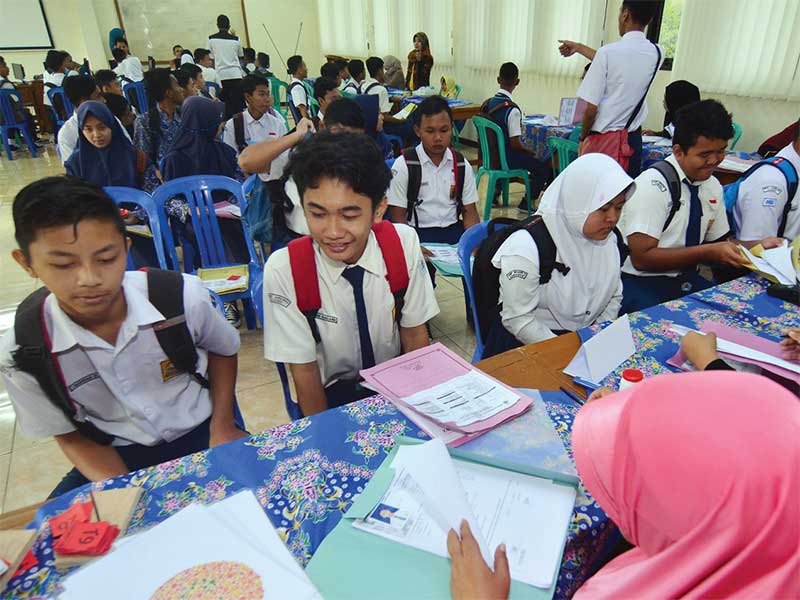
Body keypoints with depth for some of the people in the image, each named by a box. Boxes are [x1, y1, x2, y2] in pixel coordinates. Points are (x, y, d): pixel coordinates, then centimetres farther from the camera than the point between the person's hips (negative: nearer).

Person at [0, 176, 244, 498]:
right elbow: (72, 436, -2)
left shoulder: (183, 297, -21)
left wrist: (222, 425, -7)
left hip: (202, 433, 0)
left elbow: (222, 351, 2)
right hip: (120, 458, 1)